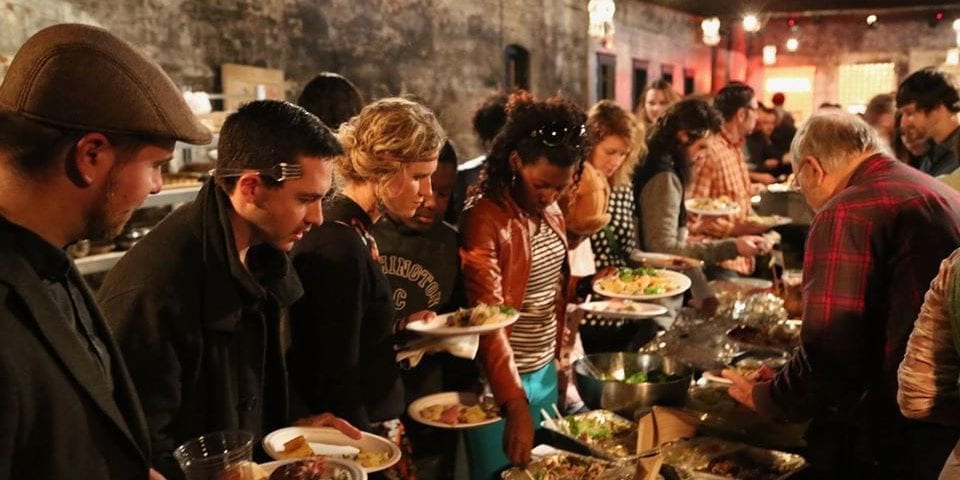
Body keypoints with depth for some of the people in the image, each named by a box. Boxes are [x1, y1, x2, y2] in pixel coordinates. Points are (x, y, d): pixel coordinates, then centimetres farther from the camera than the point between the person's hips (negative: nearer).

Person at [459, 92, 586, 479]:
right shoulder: (485, 220, -20)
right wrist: (515, 404, -31)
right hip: (500, 383, -7)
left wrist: (563, 354, 12)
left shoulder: (551, 211, 4)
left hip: (546, 372, 7)